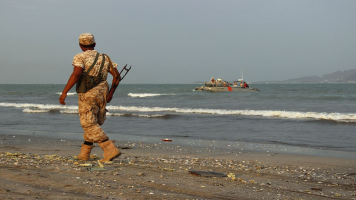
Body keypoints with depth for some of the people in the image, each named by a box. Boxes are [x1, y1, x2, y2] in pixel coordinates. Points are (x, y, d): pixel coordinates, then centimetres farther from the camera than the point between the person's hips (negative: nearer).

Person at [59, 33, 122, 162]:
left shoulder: (80, 57, -4)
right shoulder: (104, 58, 12)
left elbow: (76, 74, -21)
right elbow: (117, 75, 8)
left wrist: (64, 92, -21)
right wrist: (110, 93, 17)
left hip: (87, 95, -6)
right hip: (102, 94, 6)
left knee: (89, 125, -4)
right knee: (94, 124, 16)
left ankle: (111, 150, -16)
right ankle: (84, 154, 20)